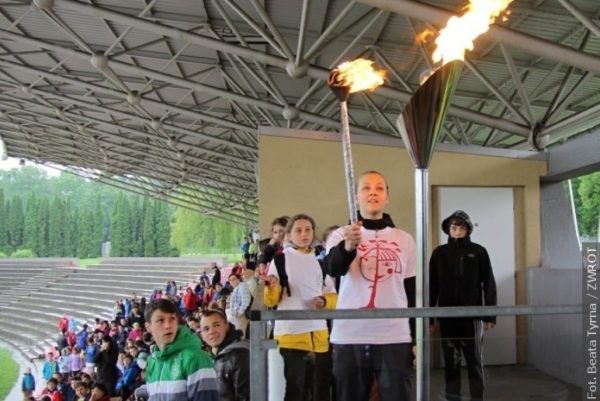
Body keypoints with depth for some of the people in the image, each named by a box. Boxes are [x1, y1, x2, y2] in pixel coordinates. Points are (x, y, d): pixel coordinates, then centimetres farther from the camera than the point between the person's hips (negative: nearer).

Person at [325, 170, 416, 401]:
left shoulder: (405, 240, 9)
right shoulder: (341, 235, 2)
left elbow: (413, 293, 12)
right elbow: (334, 268, -20)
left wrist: (417, 339, 8)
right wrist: (348, 246, -41)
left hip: (395, 339, 1)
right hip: (349, 338, -1)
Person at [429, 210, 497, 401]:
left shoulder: (479, 252, 1)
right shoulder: (439, 253, 5)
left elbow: (489, 285, 1)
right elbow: (432, 286, 5)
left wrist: (490, 316, -4)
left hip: (472, 316, -1)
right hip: (447, 317, 1)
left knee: (475, 362, 6)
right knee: (451, 363, 6)